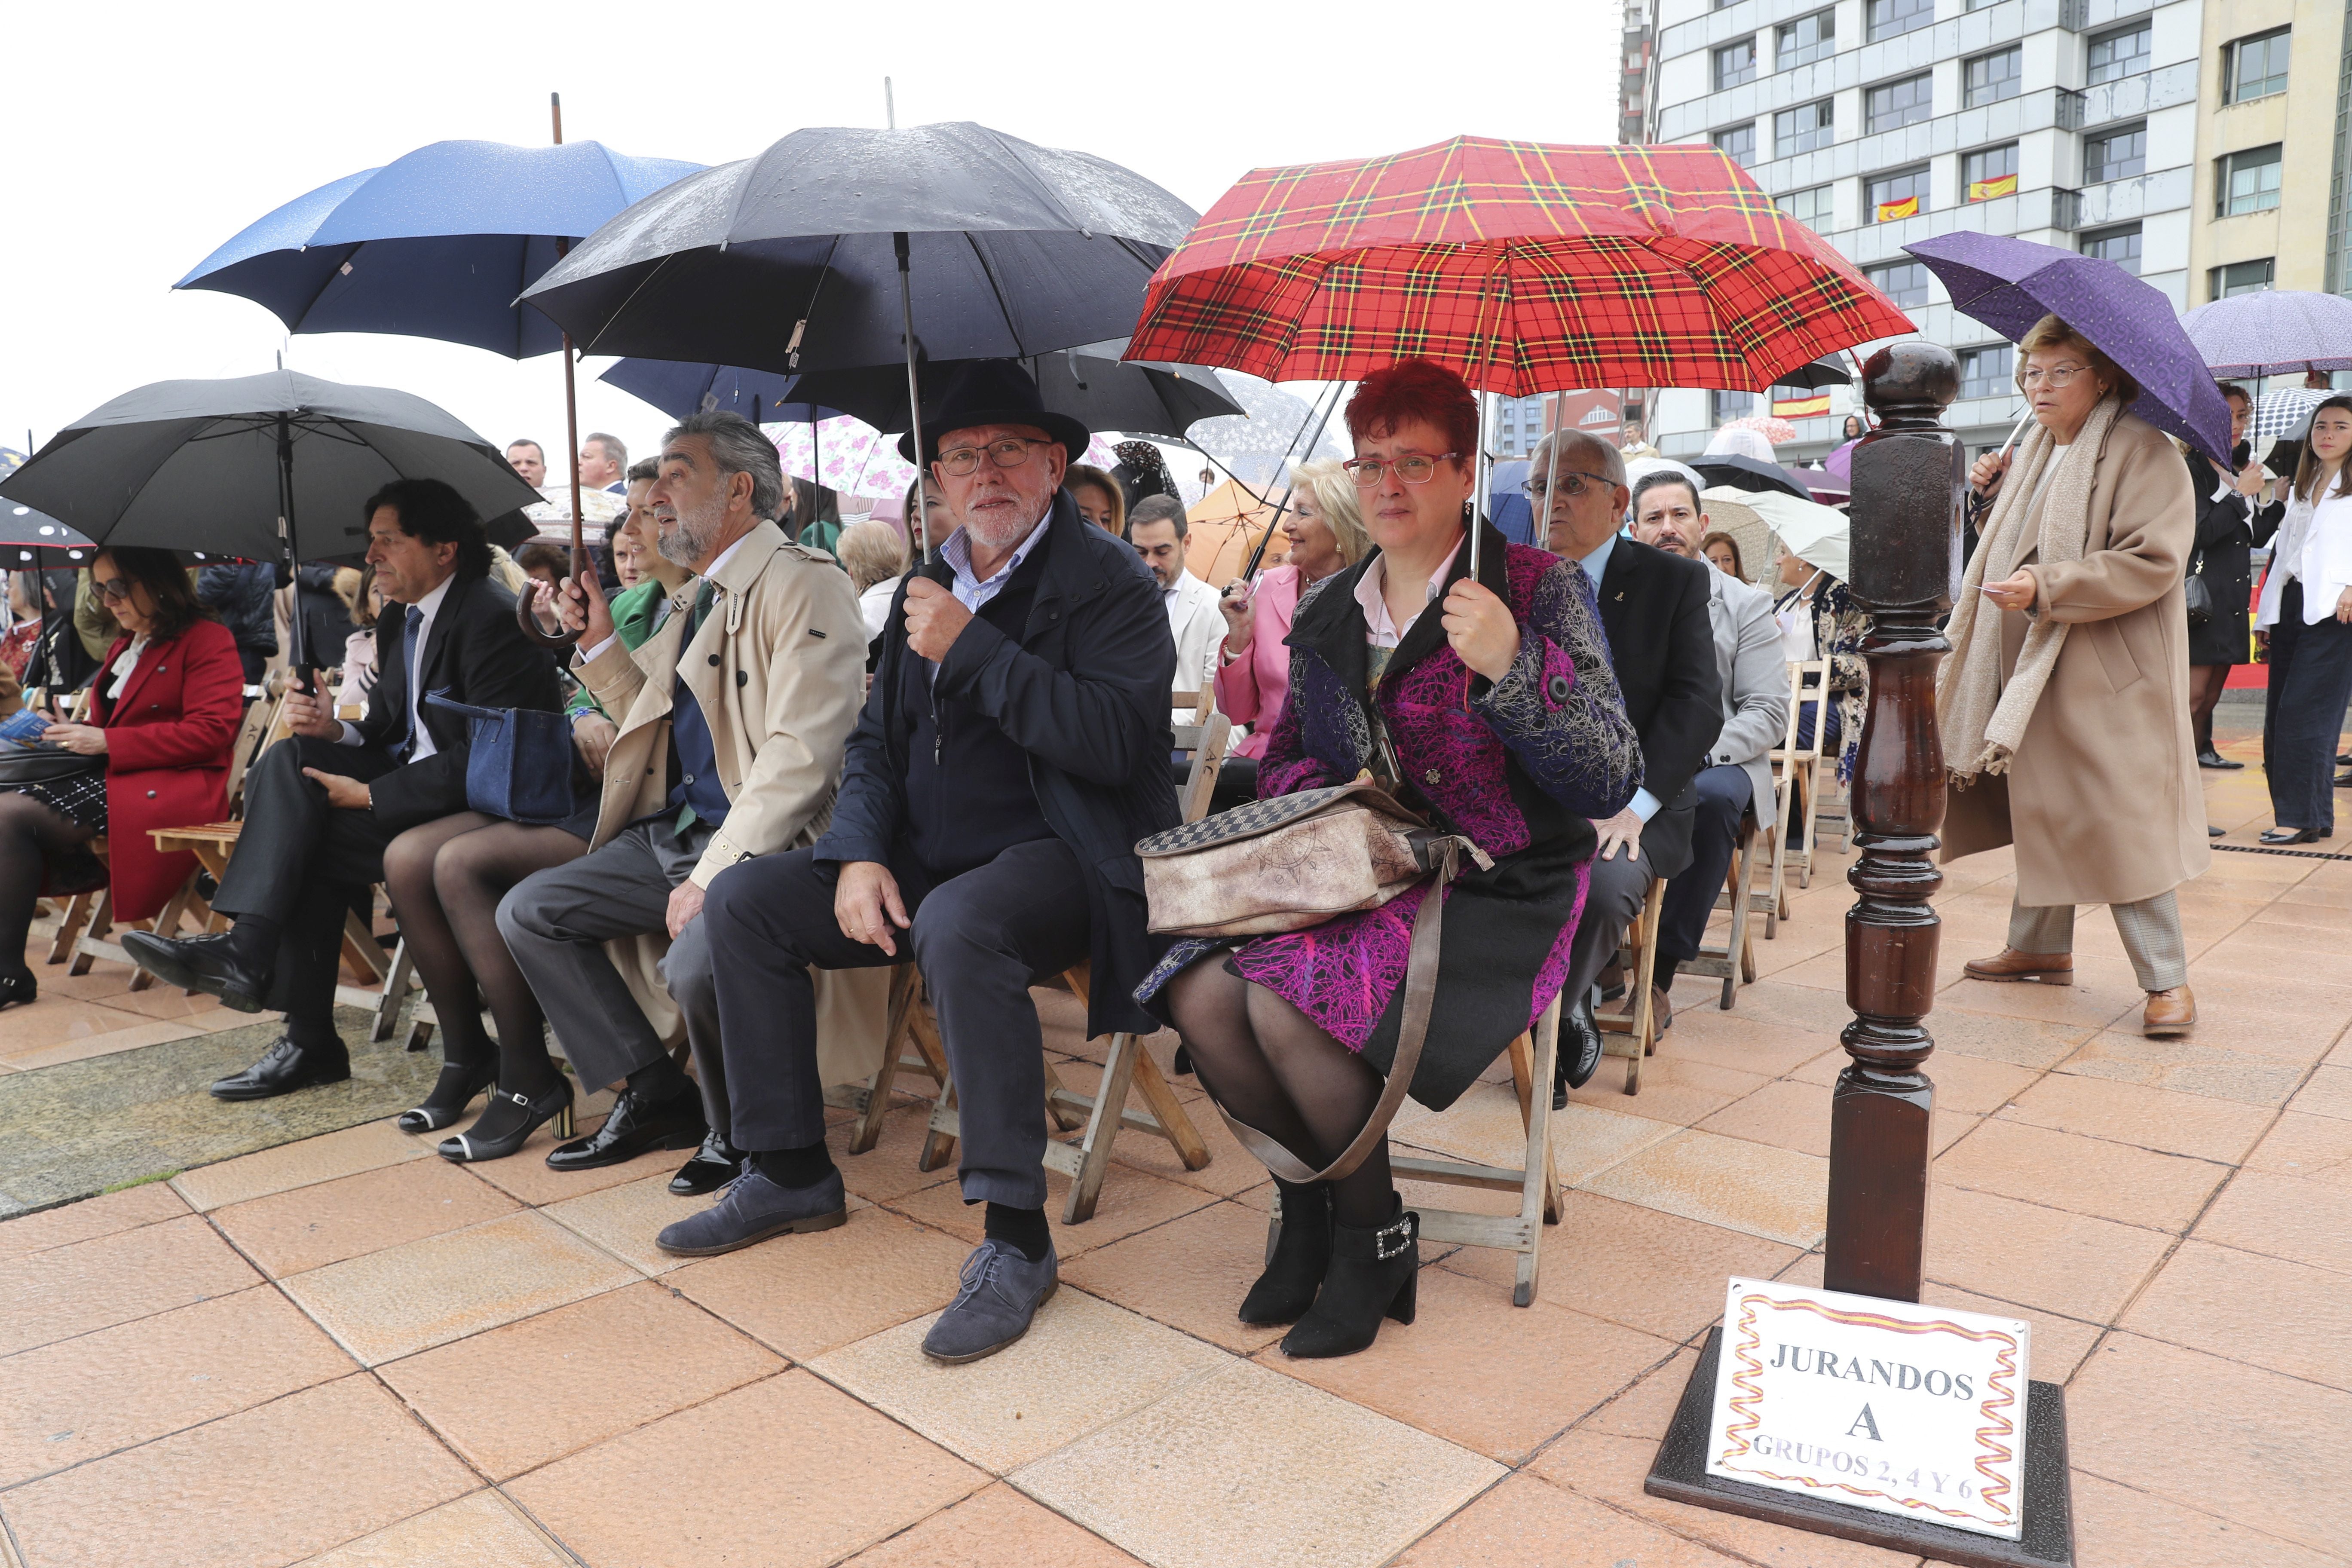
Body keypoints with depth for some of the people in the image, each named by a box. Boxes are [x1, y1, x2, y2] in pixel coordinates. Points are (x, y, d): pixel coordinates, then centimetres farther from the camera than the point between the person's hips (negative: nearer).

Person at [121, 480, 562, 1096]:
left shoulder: (492, 618, -15)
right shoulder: (404, 627, 16)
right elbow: (388, 732, 16)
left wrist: (371, 795, -19)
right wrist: (336, 731, -7)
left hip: (480, 807, -9)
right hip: (421, 783, 9)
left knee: (300, 836, -18)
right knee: (292, 757, -9)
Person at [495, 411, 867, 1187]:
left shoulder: (803, 584, -12)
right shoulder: (702, 597, 19)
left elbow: (800, 758, -21)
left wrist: (713, 874, -25)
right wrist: (599, 642, 14)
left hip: (757, 844, -10)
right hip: (671, 832, 10)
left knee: (696, 961, -33)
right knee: (526, 912, 4)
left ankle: (738, 1132, -2)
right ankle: (656, 1096, 9)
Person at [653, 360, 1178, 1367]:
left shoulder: (1109, 581, -7)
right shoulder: (928, 589, 15)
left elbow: (1115, 740, -22)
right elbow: (876, 743, 16)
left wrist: (971, 648, -20)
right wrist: (859, 856, -3)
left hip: (1055, 860, -7)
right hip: (923, 859, 8)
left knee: (956, 926, -38)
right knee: (741, 899, -2)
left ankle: (1016, 1238, -27)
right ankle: (793, 1173, 10)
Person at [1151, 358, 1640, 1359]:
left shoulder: (1541, 590, -4)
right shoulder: (1326, 613, 11)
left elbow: (1611, 784, -12)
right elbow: (1286, 754, 22)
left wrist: (1512, 667, -26)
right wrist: (1313, 794, -2)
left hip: (1494, 893, -5)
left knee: (1289, 1001, -29)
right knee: (1201, 994, -20)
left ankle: (1375, 1237, 0)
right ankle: (1308, 1205, 8)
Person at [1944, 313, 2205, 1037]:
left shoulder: (2143, 453, -10)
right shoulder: (2039, 455, 16)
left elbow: (2152, 562, -20)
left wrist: (2046, 587, -27)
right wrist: (1996, 494, 14)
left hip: (2106, 676, -8)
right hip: (2033, 665, 8)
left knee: (2119, 821, -8)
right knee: (2040, 809, 15)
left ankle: (2167, 980, 1)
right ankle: (2041, 946, 28)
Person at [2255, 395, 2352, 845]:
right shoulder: (2300, 488, 23)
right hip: (2289, 606, 7)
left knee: (2304, 714, -13)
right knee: (2278, 715, 2)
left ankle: (2305, 816, -8)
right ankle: (2291, 813, 7)